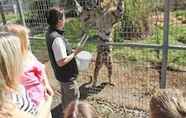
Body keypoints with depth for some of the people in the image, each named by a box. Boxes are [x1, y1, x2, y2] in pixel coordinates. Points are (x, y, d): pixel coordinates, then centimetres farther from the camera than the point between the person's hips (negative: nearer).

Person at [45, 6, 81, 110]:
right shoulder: (57, 38, -32)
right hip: (67, 75, -9)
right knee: (73, 98, 11)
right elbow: (61, 62, -29)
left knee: (66, 96, 27)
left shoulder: (50, 33, -2)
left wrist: (71, 51, 5)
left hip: (63, 74, 9)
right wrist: (75, 53, -20)